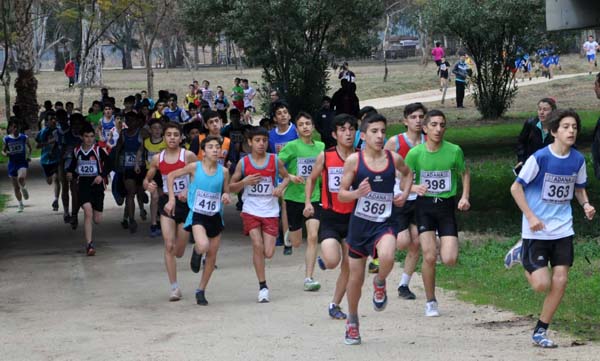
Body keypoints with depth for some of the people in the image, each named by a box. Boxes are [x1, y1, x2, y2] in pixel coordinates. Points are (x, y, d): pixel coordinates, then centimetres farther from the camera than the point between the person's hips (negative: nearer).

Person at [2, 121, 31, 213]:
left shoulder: (24, 137, -3)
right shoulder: (7, 139, -1)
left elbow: (29, 147, 14)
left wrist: (28, 156, 1)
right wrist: (5, 154, -12)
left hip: (22, 162, -2)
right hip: (12, 164, 2)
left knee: (21, 178, -33)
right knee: (15, 187, 9)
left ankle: (23, 188, 1)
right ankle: (20, 205, 26)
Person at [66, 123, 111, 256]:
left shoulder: (99, 150, -5)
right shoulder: (76, 151, 4)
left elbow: (108, 164, 0)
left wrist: (102, 175, -15)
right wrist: (70, 172, 4)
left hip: (97, 185, 0)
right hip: (83, 185, 0)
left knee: (97, 220, 2)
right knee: (88, 212, -21)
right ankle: (89, 244, -19)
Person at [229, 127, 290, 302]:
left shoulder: (275, 160, 0)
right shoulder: (243, 162, -1)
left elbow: (286, 177, 14)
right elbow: (231, 187, 5)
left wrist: (281, 186, -7)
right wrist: (244, 182, -14)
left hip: (270, 211, 1)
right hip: (251, 210, -1)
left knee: (268, 253, -3)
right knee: (257, 245, -16)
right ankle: (262, 286, -4)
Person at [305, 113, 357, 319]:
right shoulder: (325, 157, -4)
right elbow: (312, 179, 12)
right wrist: (308, 202, 1)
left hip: (353, 217, 2)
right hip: (330, 217, -2)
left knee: (348, 267, 5)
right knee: (332, 261, -20)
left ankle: (335, 305, 23)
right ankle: (323, 261, 17)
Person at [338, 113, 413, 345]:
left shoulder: (393, 159, -1)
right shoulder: (354, 160, -7)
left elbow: (407, 173, 23)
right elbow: (341, 195, -3)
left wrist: (405, 194, 7)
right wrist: (357, 193, -23)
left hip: (383, 224, 0)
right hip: (359, 223, 0)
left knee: (387, 258, -33)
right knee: (356, 277, 9)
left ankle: (380, 282, 3)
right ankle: (352, 321, 33)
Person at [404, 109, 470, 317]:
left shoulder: (454, 151, -6)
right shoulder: (415, 153, -6)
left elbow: (464, 173, 11)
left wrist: (465, 196, -4)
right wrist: (415, 187, -19)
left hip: (447, 205, 0)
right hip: (424, 206, 0)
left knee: (450, 260, -11)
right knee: (429, 256, -12)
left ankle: (445, 247, 28)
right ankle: (430, 302, 8)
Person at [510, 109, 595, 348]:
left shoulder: (578, 160, 0)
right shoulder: (540, 157, -15)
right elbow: (516, 188, -9)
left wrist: (586, 204, -4)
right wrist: (530, 216, -16)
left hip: (563, 230, 5)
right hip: (537, 230, -4)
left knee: (560, 281, -3)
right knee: (542, 284, -8)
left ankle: (540, 331, 13)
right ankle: (523, 261, 27)